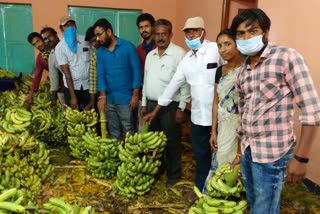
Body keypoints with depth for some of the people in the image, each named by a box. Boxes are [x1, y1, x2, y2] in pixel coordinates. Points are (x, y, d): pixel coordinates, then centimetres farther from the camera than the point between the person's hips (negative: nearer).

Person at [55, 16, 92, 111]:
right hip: (71, 86, -1)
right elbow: (67, 73, -10)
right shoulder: (60, 47, -5)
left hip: (88, 86, 2)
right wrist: (73, 96, -12)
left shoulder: (85, 40, 3)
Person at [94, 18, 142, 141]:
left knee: (128, 131, -1)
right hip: (109, 99, 5)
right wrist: (102, 96, -5)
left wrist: (135, 95, -10)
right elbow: (100, 74, 6)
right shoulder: (100, 52, 10)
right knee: (113, 131, 12)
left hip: (126, 99, -4)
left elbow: (136, 70, -5)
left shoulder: (128, 47, -4)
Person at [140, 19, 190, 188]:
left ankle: (174, 175, 21)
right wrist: (144, 104, 14)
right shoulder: (150, 55, 12)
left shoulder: (179, 53, -9)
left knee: (172, 142, 4)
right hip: (152, 104, 7)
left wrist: (181, 108, -14)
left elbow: (185, 83, -12)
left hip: (170, 106, -6)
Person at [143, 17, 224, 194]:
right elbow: (173, 85, 15)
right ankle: (201, 189, 36)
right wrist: (155, 111, 18)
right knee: (200, 155, 18)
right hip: (197, 116, 6)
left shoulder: (216, 49, -7)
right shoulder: (186, 60, 11)